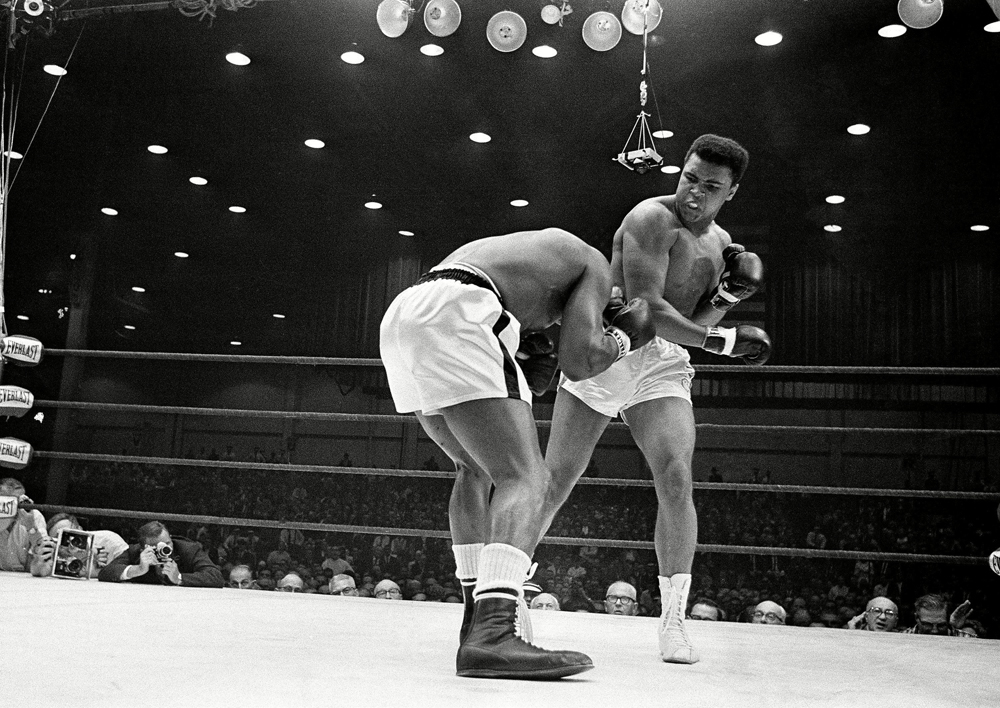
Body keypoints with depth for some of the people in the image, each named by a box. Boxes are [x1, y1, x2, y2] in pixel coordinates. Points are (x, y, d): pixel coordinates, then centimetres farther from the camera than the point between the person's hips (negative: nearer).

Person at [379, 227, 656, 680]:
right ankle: (493, 636, -26)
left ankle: (480, 613, 21)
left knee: (478, 468, 22)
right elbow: (579, 361, 3)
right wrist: (624, 338, 20)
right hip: (450, 317, -9)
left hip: (399, 319, 9)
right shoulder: (595, 267, 17)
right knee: (526, 479, -10)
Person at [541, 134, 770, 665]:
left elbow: (693, 321, 9)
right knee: (556, 477, -4)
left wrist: (727, 297, -10)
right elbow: (646, 309, -23)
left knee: (677, 480, -12)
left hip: (662, 363, 5)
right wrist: (725, 341, -20)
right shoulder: (652, 219, -14)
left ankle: (673, 623, -4)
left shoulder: (721, 242, 10)